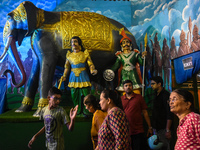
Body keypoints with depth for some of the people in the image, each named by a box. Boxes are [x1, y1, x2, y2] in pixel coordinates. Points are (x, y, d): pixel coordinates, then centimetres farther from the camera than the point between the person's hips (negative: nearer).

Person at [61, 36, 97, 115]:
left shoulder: (85, 53, 4)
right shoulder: (69, 54, 12)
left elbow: (90, 64, -2)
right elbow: (67, 66, 14)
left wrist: (92, 70, -21)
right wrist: (64, 76, 3)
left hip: (83, 76, -2)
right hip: (73, 77, 3)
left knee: (85, 94, -7)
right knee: (74, 94, 1)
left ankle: (86, 111, 3)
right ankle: (77, 111, 13)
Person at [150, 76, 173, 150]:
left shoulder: (165, 95, -13)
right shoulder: (156, 95, 13)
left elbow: (169, 114, -19)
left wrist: (168, 130, -22)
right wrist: (152, 127, 16)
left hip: (163, 129, -9)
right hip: (156, 128, 9)